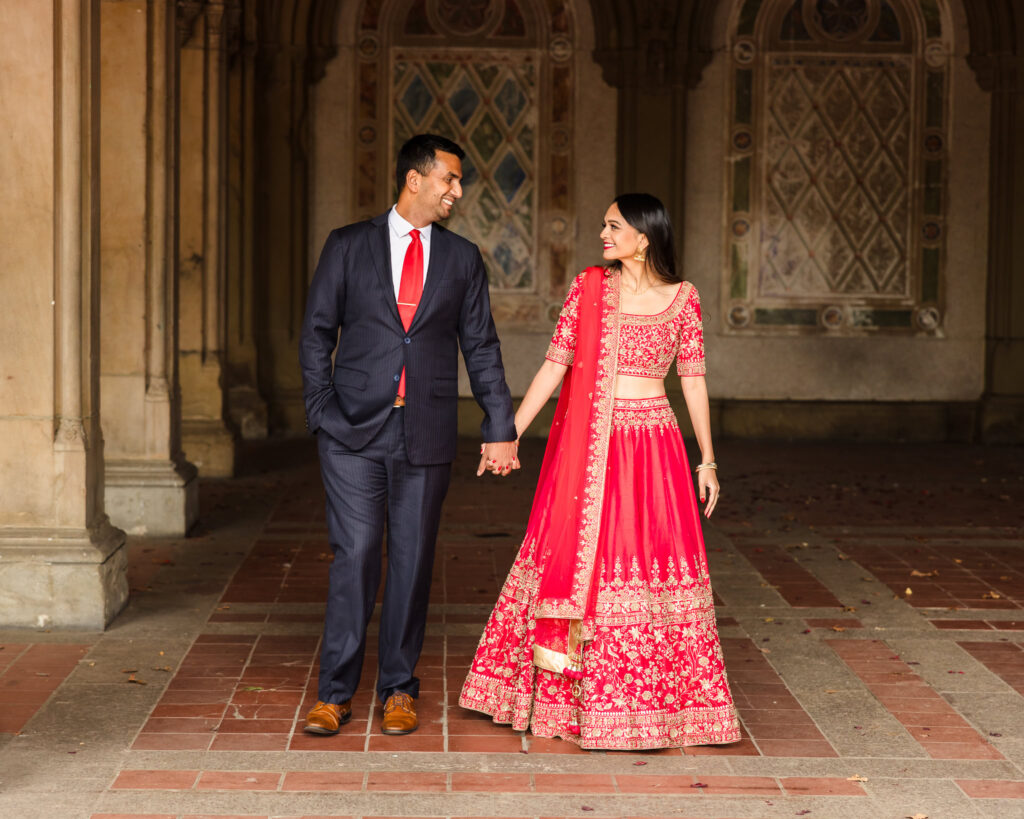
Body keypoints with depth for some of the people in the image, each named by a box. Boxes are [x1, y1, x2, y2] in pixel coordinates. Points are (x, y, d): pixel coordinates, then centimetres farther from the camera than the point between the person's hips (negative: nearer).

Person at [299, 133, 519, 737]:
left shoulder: (463, 258, 9)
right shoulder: (349, 246, 4)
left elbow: (481, 348, 9)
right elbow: (317, 333, 6)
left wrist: (502, 429, 5)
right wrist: (322, 410, -4)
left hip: (427, 433, 2)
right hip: (355, 431, -2)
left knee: (413, 558, 5)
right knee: (356, 555, -5)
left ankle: (399, 688, 17)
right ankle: (335, 692, 4)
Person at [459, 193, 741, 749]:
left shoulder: (681, 298, 3)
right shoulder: (588, 288, 3)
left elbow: (693, 378, 5)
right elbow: (555, 364, 2)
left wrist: (707, 460, 4)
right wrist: (511, 434, -3)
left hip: (652, 447, 0)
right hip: (587, 447, 0)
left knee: (654, 563, 1)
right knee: (578, 559, 4)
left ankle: (650, 703, 14)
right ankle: (566, 697, 17)